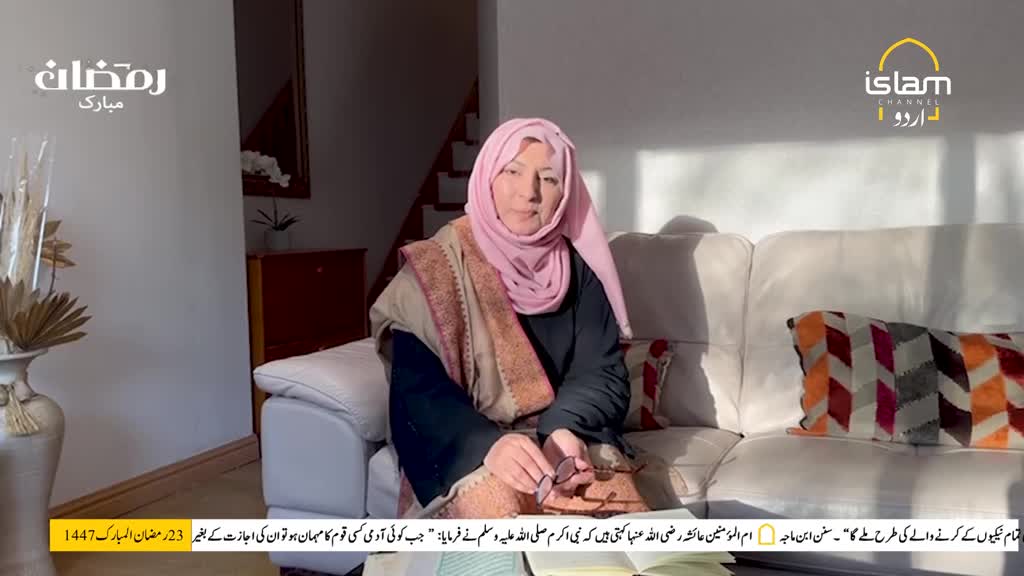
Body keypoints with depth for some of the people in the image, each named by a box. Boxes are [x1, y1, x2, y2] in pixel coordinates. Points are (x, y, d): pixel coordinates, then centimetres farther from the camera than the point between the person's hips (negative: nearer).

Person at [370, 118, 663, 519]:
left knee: (615, 502, -26)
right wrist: (487, 443, -30)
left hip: (567, 441, 3)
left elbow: (602, 370, -1)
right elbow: (418, 385, -13)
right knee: (501, 504, -33)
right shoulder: (437, 266, -5)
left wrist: (566, 431, -22)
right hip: (464, 452, -2)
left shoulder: (578, 269, 5)